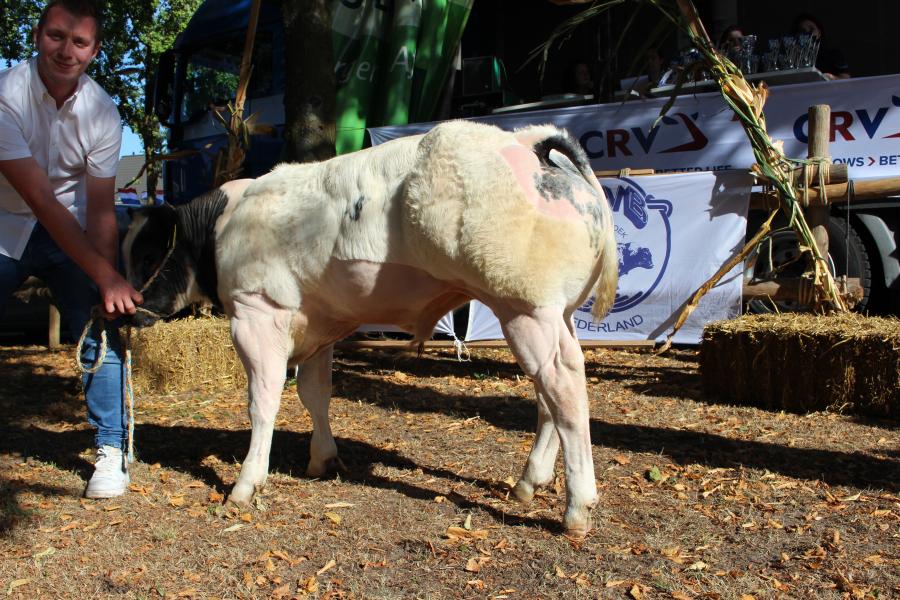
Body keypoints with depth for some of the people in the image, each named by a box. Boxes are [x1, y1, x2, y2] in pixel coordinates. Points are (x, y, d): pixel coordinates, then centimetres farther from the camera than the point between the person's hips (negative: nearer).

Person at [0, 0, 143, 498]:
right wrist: (106, 275, -35)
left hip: (70, 231, 2)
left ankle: (111, 452, 3)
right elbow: (41, 199, -30)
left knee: (101, 331, -9)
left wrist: (109, 283, -25)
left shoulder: (102, 113, -13)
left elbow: (100, 210, -12)